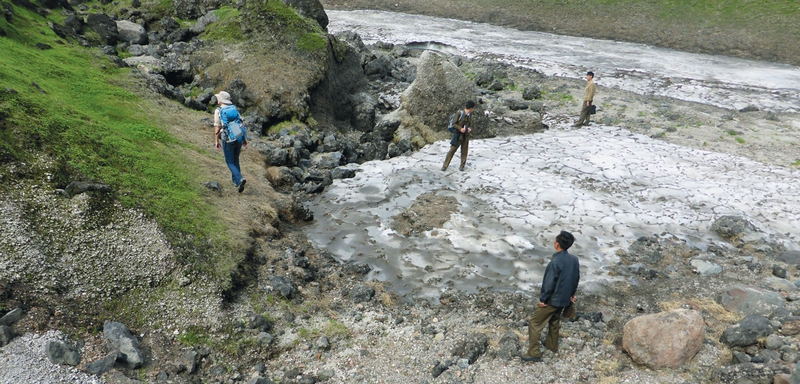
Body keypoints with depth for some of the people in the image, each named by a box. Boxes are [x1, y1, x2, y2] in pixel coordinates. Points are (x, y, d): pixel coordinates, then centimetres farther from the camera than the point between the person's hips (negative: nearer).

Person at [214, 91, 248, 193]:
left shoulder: (218, 111, -2)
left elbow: (217, 127, -5)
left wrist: (216, 141, 4)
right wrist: (244, 138, 14)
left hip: (228, 139, -5)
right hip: (239, 138, 5)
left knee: (230, 161, 5)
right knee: (235, 159, 22)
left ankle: (240, 179, -16)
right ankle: (235, 180, 29)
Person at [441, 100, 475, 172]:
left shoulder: (470, 115, 7)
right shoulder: (459, 113, -11)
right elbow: (454, 123, -8)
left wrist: (470, 128, -5)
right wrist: (460, 128, -22)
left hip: (466, 135, 5)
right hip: (458, 134, -5)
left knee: (464, 151, 7)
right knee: (452, 150, -4)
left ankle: (462, 166, 18)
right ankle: (445, 165, 3)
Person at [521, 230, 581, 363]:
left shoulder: (555, 262, -29)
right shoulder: (574, 260, -5)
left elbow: (549, 284, -24)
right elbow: (577, 278, 8)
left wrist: (542, 299, -11)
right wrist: (572, 294, 21)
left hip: (552, 300, -8)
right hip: (564, 299, 8)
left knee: (534, 324, 3)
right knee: (555, 322, 28)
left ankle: (534, 353, 4)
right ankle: (552, 345, 45)